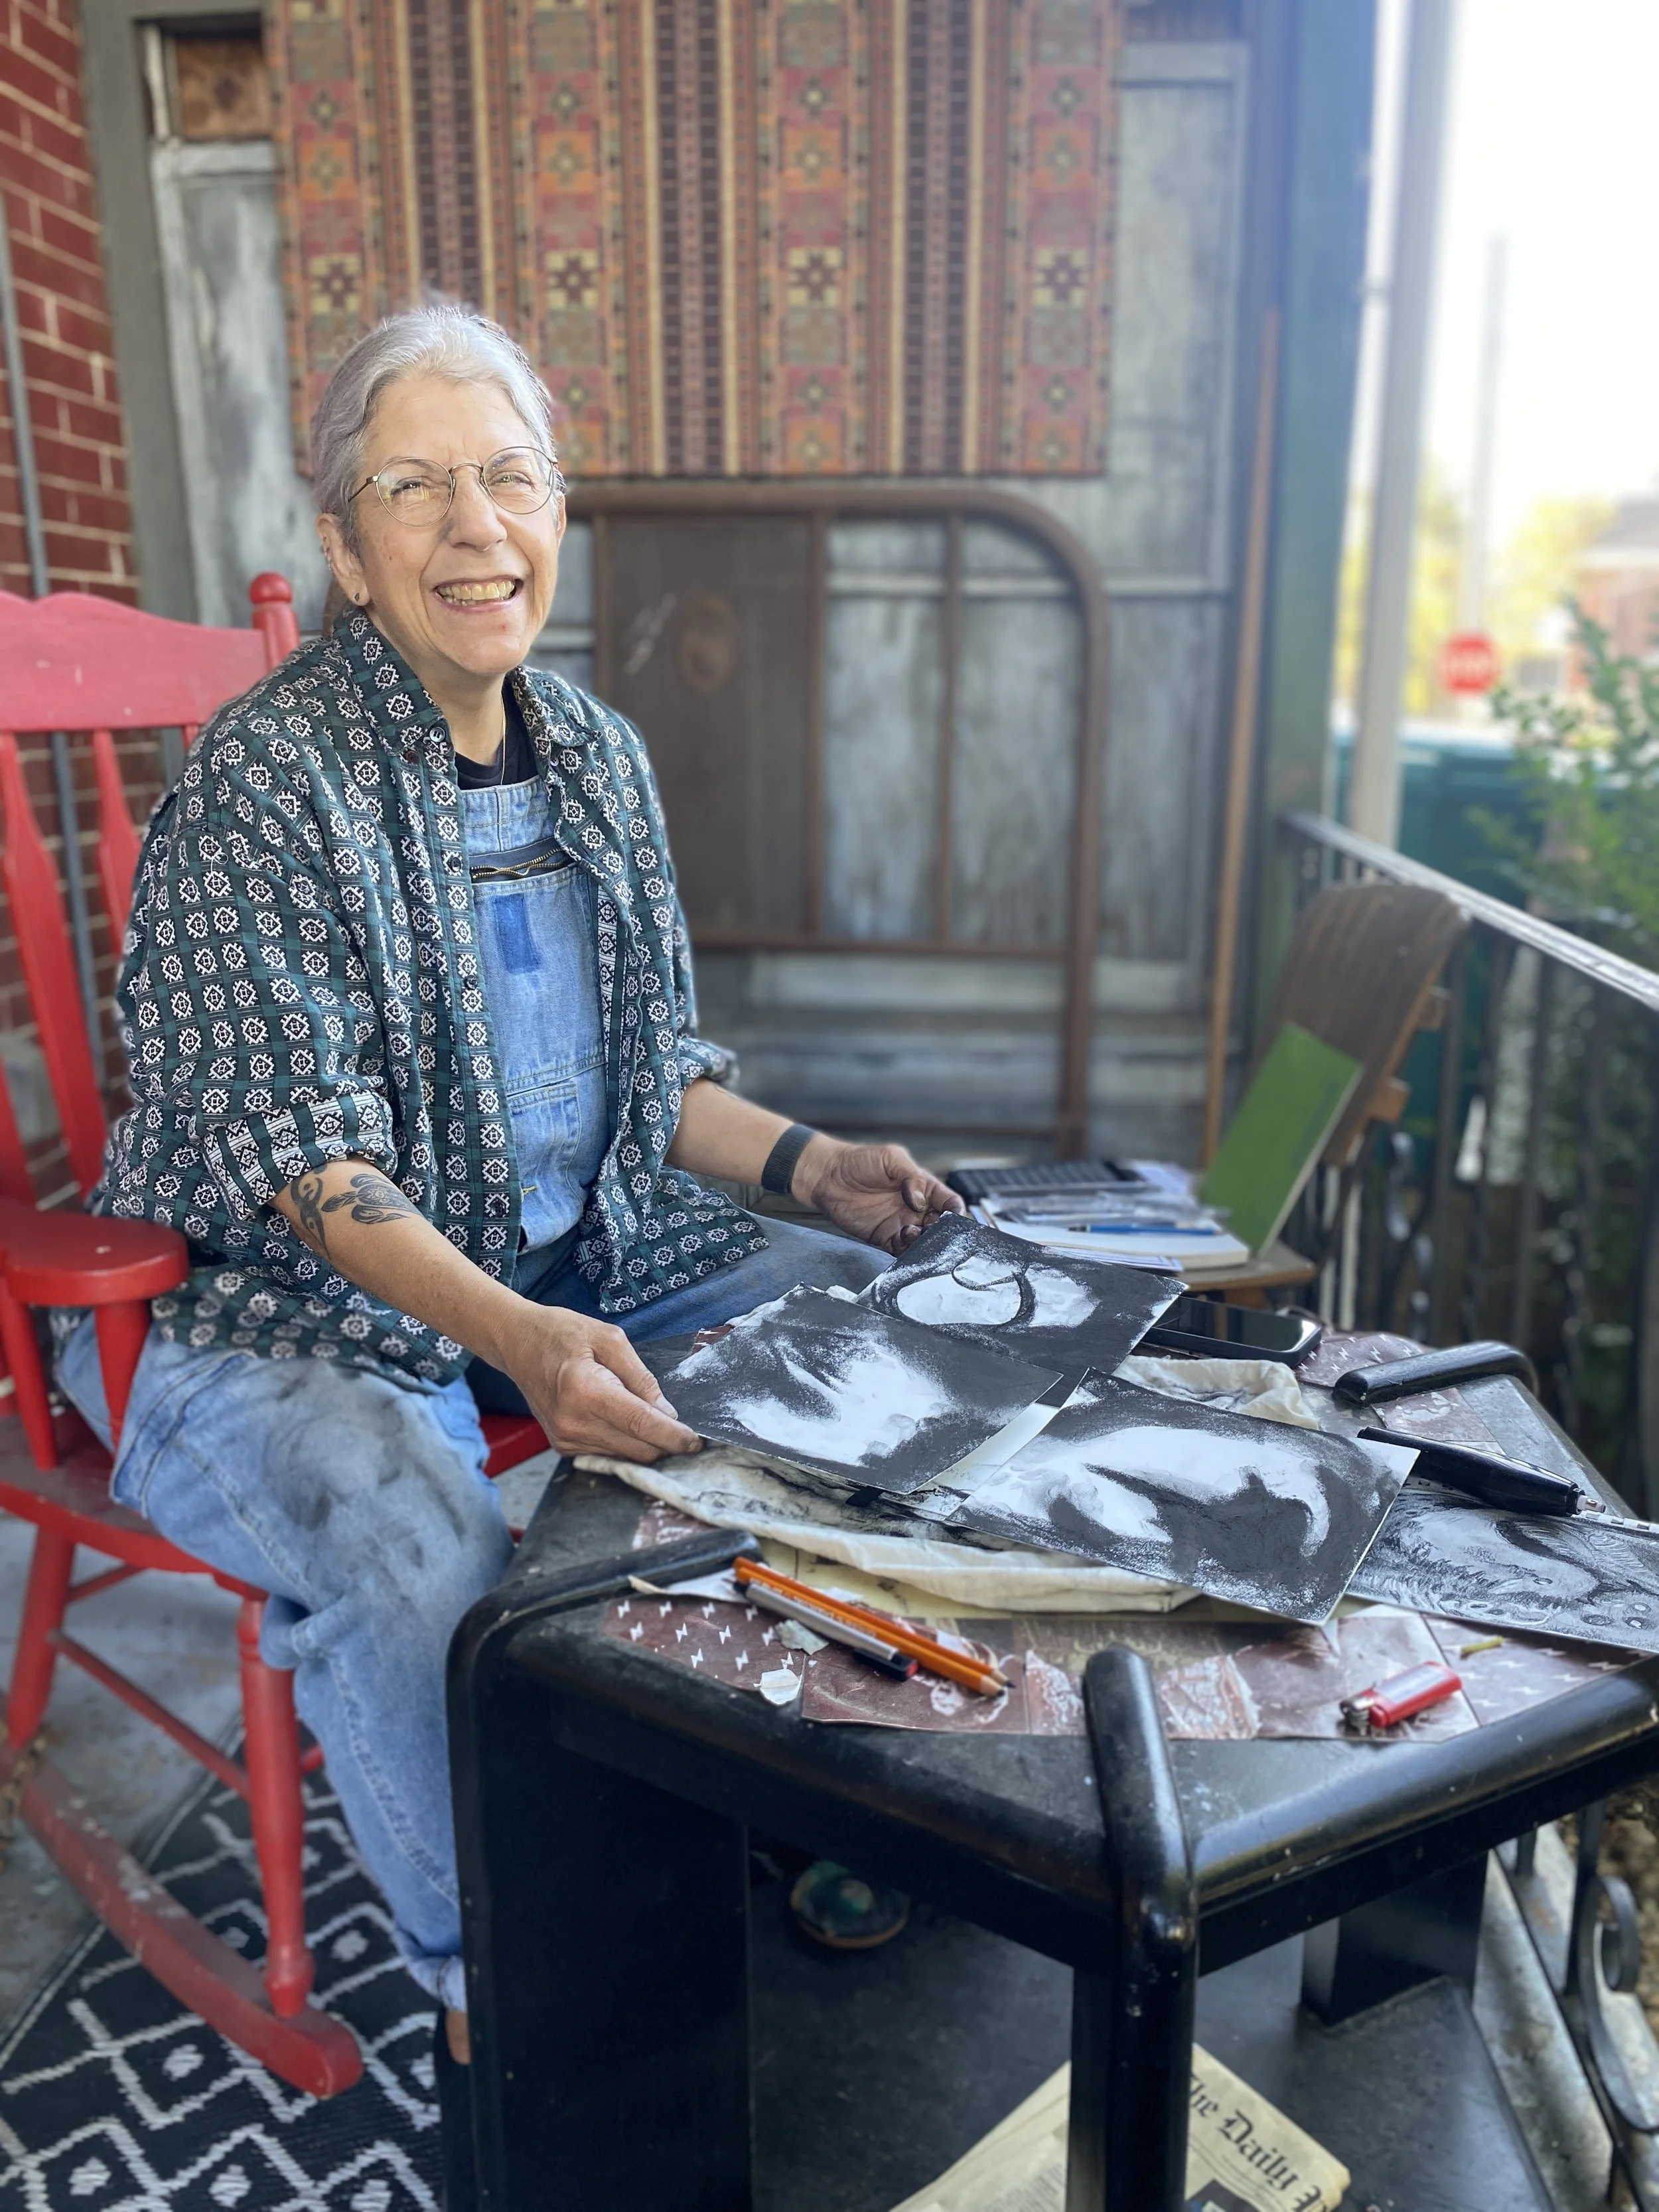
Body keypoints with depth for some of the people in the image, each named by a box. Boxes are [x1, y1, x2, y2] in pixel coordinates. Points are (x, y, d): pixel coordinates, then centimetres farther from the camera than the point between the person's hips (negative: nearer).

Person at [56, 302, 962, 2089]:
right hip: (283, 1306, -6)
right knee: (418, 1546, -35)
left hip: (580, 1254, 7)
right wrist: (516, 1339, -35)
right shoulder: (262, 783, -14)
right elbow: (304, 1160, -20)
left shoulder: (598, 757, 7)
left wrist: (805, 1164, -3)